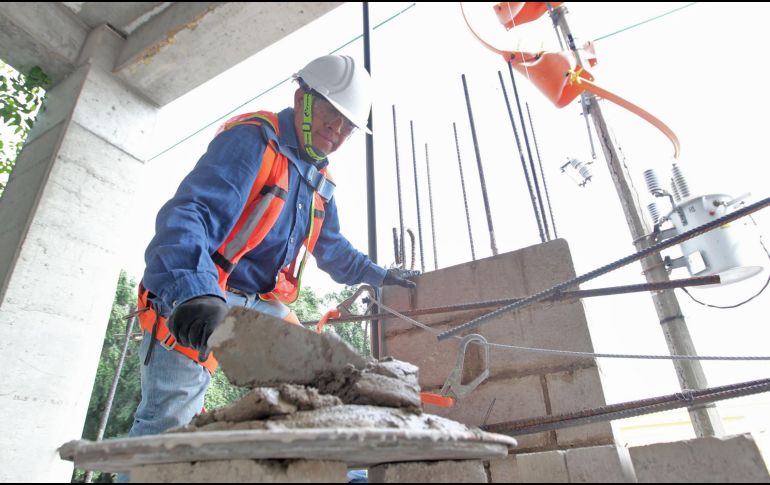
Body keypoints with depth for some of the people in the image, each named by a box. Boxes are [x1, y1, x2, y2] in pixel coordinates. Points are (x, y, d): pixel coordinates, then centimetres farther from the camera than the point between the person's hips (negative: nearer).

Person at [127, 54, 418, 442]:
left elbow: (330, 247, 28)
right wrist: (194, 291, -45)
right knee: (168, 419, -14)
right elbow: (190, 211, -29)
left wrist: (377, 275, 21)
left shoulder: (319, 179, 15)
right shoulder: (253, 139, -12)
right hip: (194, 307, -8)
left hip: (262, 308, 8)